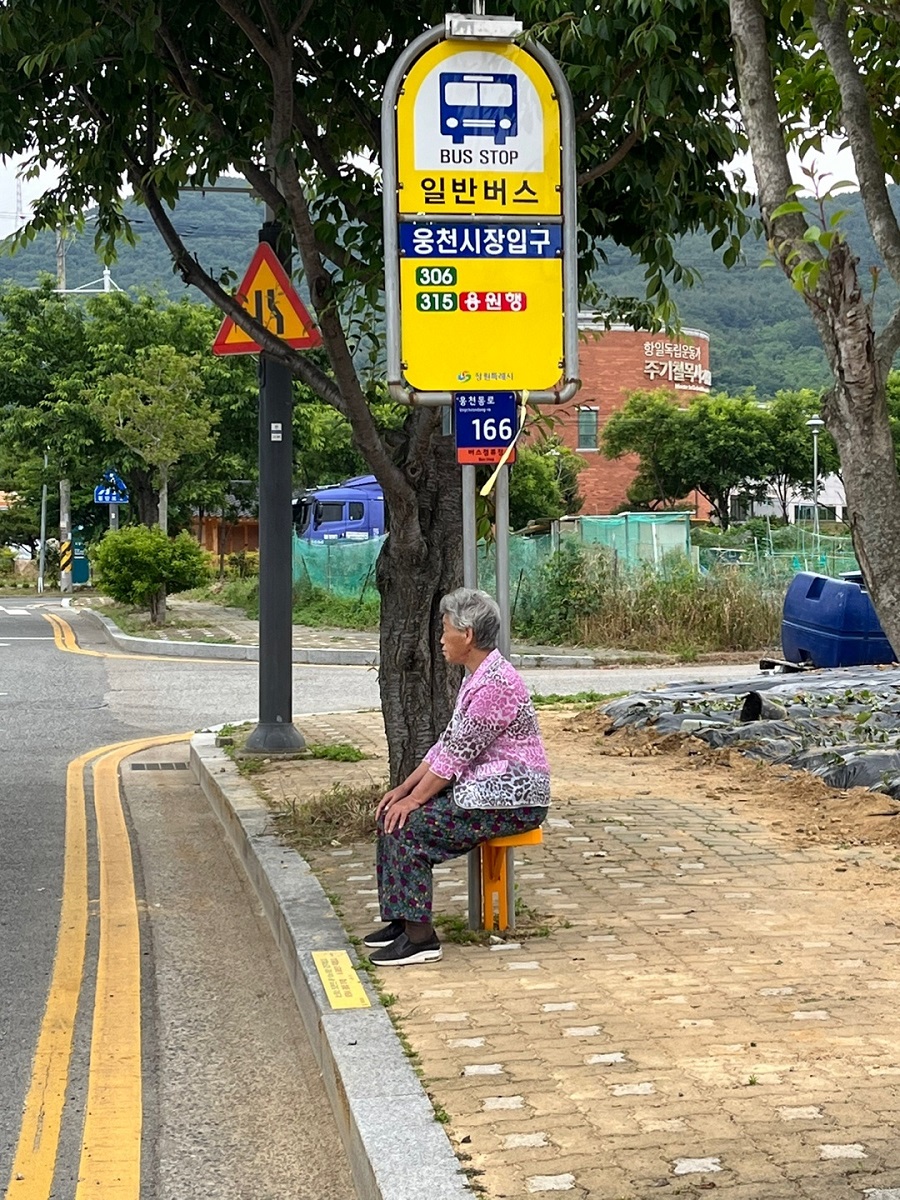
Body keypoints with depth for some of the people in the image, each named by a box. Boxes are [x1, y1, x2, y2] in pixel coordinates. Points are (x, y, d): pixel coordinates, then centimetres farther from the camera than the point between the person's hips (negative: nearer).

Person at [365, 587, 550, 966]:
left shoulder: (495, 683, -21)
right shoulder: (475, 676, 12)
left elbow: (458, 754, -20)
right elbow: (447, 743, 14)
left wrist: (415, 798, -15)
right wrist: (405, 787, 7)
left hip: (512, 798, -10)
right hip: (482, 787, 10)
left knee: (410, 825, -20)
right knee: (392, 815, 0)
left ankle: (420, 938, -14)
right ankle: (400, 920, 7)